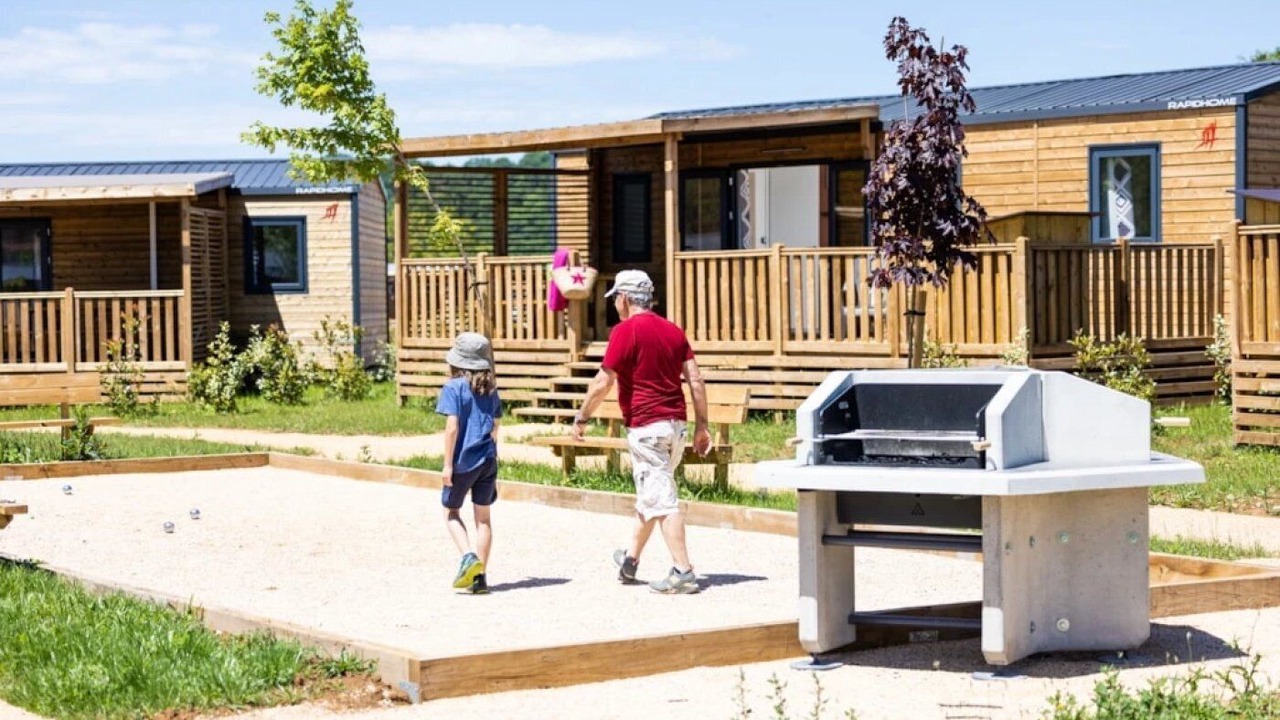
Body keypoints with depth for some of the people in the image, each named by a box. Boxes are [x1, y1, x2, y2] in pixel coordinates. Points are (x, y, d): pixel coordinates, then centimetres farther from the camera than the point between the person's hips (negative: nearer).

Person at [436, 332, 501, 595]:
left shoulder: (454, 388, -10)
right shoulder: (490, 390, 8)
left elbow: (452, 427, -15)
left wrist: (448, 464, -11)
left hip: (463, 461, -5)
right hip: (488, 460, 5)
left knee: (451, 512, 12)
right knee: (483, 516, 8)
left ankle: (468, 556, -10)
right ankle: (479, 576, 7)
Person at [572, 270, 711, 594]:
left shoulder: (626, 331, -10)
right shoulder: (673, 330, 11)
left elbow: (603, 382, -10)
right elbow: (695, 379, 6)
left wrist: (582, 418, 3)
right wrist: (702, 425, 10)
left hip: (645, 426, -8)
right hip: (675, 423, 8)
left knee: (661, 500, -8)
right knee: (649, 494, 19)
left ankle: (683, 572, -12)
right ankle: (630, 560, 32)